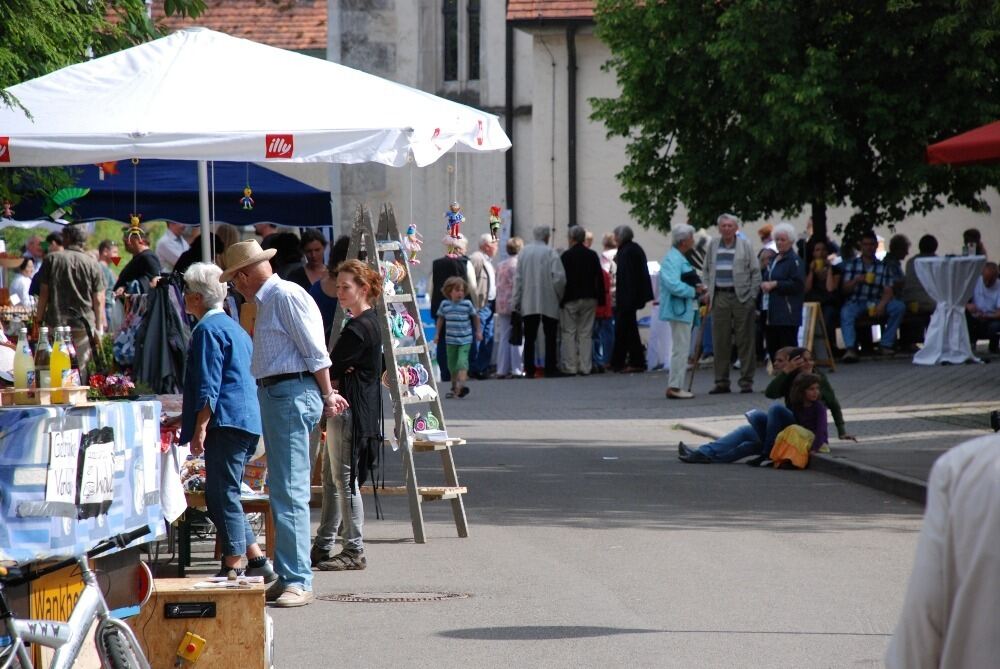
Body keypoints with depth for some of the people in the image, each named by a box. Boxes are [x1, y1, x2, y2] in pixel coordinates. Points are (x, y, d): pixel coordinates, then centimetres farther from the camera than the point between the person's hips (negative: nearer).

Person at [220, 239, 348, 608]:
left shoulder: (286, 296, -11)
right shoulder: (266, 301, 20)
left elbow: (314, 351, -14)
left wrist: (326, 396, -11)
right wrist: (326, 395, 23)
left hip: (293, 394, -11)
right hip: (275, 395, 11)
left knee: (290, 492, -12)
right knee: (280, 491, 12)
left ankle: (298, 581, -12)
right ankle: (287, 576, 16)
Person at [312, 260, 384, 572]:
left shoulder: (358, 328, -16)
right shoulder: (369, 322, 16)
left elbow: (332, 369, -15)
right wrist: (336, 378, -7)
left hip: (350, 409, -11)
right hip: (345, 408, 11)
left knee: (345, 479, -7)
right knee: (331, 478, 14)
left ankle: (354, 552, -3)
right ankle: (324, 546, 20)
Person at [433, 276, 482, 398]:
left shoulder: (467, 304, -6)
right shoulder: (444, 305, -1)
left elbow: (475, 317, 7)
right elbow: (440, 319, 13)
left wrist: (478, 331, 10)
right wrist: (437, 334, 14)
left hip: (465, 340, -3)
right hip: (451, 340, 3)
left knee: (462, 362, -18)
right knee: (452, 364, 11)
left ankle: (461, 385, -28)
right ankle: (454, 388, 25)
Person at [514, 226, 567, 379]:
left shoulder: (524, 252, 2)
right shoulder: (550, 253, -8)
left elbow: (518, 278, 3)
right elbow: (559, 277, -13)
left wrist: (517, 301, 8)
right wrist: (560, 295, 4)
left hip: (528, 303, 3)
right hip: (548, 302, -3)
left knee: (530, 337, 5)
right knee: (550, 337, 5)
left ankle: (529, 370, 2)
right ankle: (551, 368, 2)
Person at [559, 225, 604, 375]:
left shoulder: (566, 256, -8)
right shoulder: (592, 255, 4)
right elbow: (600, 278, 6)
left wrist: (560, 299, -5)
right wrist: (601, 299, 11)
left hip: (570, 299, -4)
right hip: (589, 299, 4)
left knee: (569, 333, 2)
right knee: (586, 334, 6)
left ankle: (570, 367, -3)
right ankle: (585, 367, 2)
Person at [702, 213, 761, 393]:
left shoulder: (745, 245, 2)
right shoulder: (713, 245, 11)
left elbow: (755, 272, 2)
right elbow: (707, 271, 17)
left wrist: (752, 296, -4)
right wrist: (708, 292, 7)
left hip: (741, 297, -3)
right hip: (720, 297, 3)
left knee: (744, 340, 0)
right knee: (720, 341, 3)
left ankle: (746, 381, 5)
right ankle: (721, 382, 9)